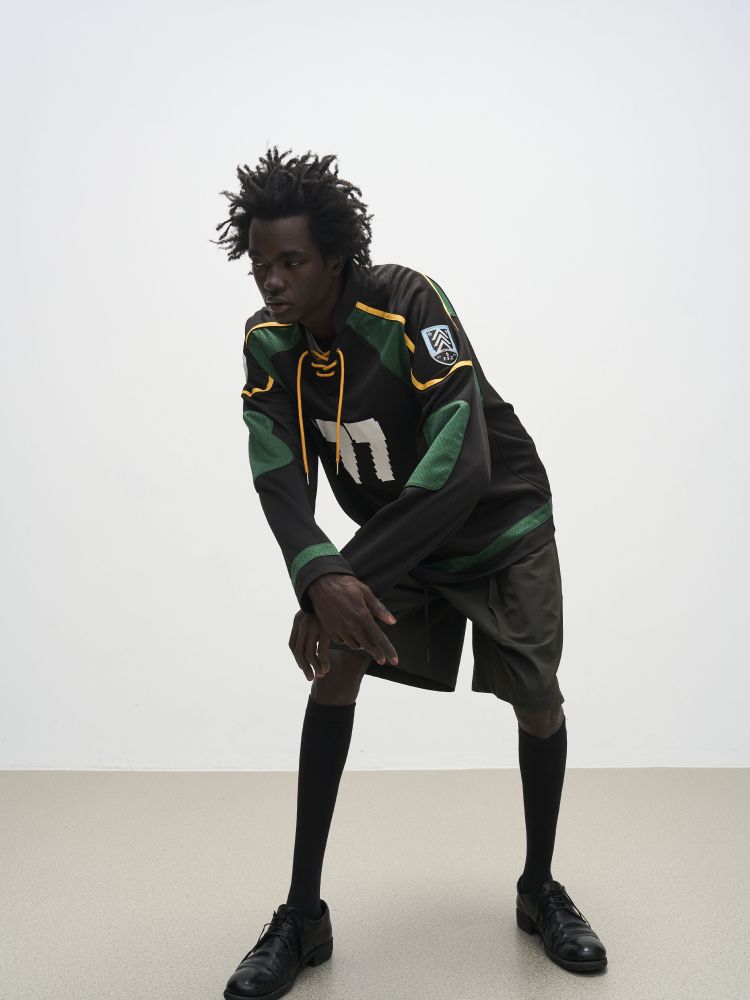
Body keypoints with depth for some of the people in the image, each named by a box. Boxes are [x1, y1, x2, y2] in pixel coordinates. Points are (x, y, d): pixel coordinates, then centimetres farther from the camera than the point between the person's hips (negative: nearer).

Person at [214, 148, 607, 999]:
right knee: (335, 664, -14)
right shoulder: (267, 340, -13)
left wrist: (345, 580, -39)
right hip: (396, 531, 4)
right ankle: (303, 917, 1)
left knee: (537, 705, -3)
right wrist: (319, 578, -40)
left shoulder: (408, 305, -30)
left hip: (501, 524, -3)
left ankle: (540, 892, 25)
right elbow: (279, 476, -20)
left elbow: (462, 467, -38)